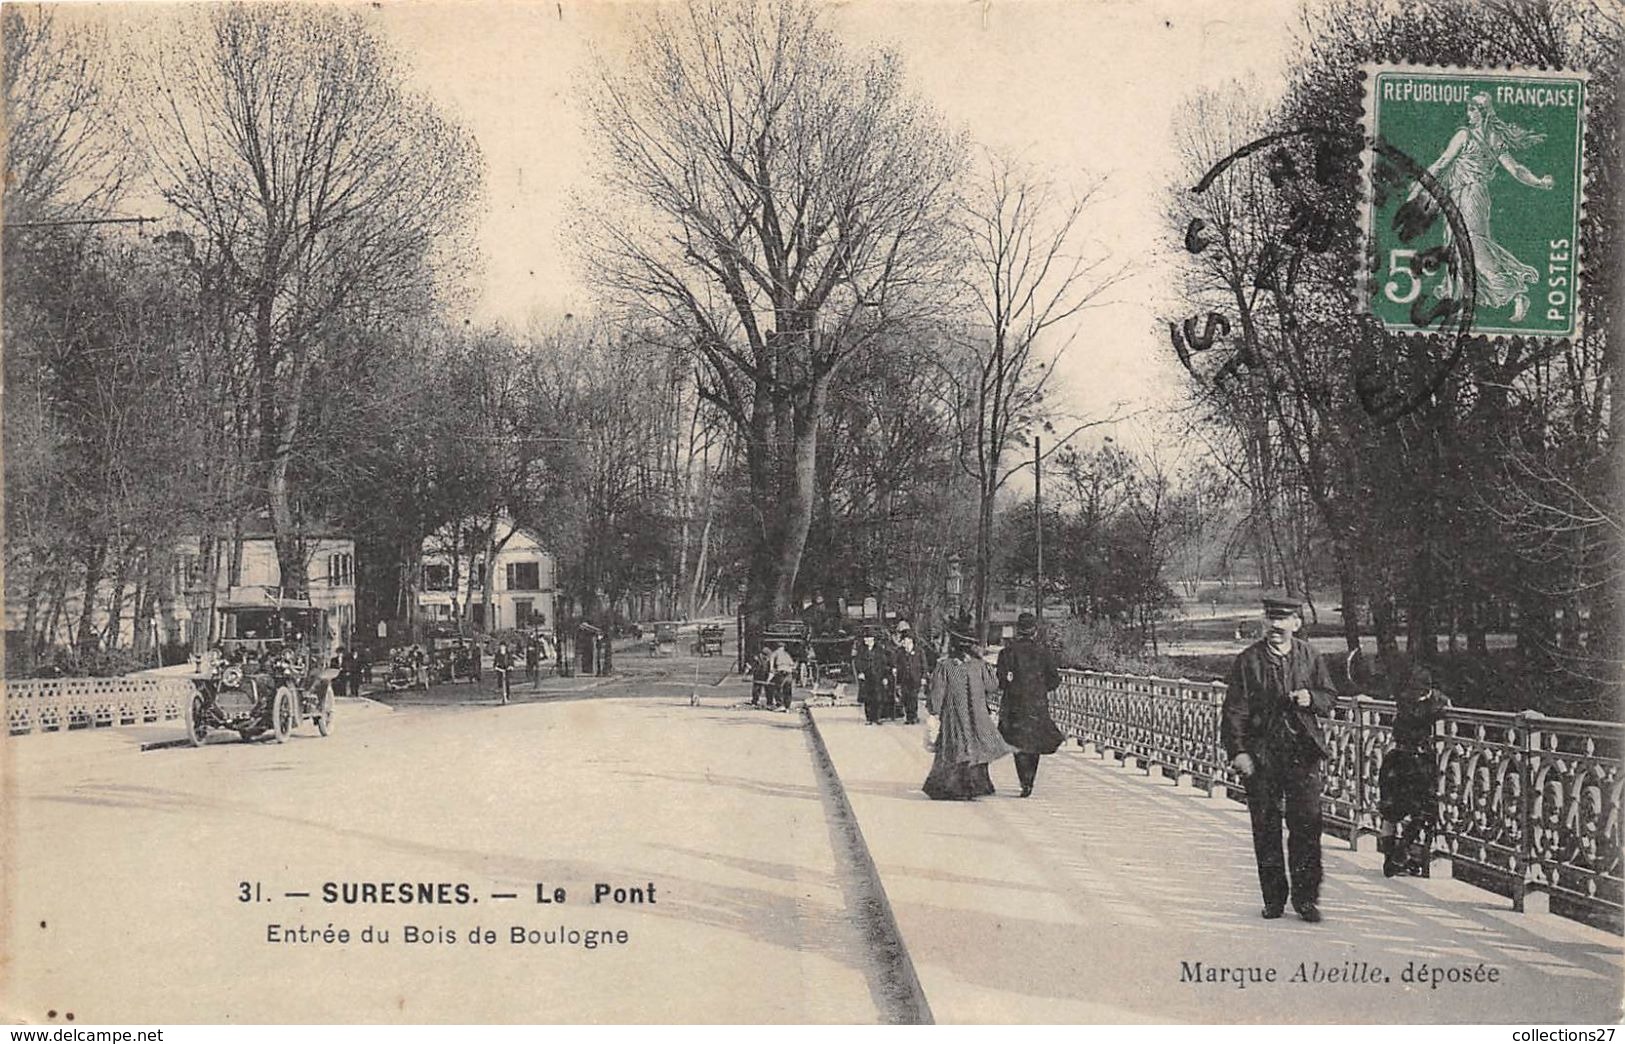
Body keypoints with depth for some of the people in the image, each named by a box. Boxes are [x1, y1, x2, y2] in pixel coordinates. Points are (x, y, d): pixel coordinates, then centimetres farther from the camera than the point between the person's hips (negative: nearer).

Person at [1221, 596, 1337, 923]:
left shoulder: (1309, 657, 7)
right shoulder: (1247, 660, 1)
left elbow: (1328, 700, 15)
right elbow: (1234, 710, 0)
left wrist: (1311, 699, -8)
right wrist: (1238, 752, -9)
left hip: (1303, 751, 1)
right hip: (1261, 752, -1)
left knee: (1307, 823, -5)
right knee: (1265, 827, 4)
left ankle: (1305, 896, 2)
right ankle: (1274, 898, 13)